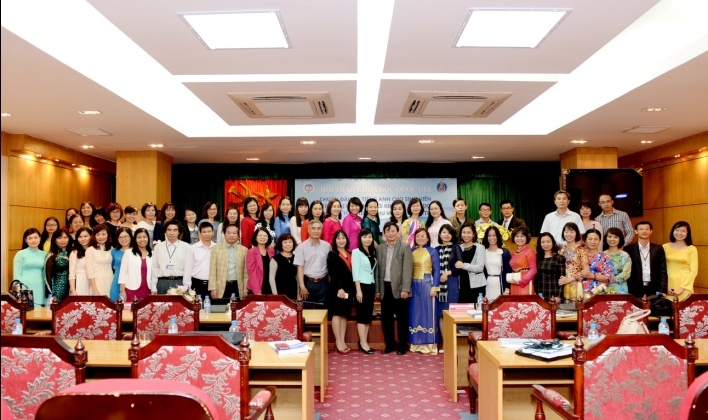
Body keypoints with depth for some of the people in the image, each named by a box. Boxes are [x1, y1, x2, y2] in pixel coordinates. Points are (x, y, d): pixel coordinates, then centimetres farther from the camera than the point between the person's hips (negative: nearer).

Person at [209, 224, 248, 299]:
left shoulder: (244, 250, 7)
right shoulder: (216, 248, 5)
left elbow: (246, 272, 8)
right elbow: (212, 271, 2)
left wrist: (245, 290, 4)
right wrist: (213, 289, -4)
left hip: (237, 287, 1)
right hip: (221, 287, -1)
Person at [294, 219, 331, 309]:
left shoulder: (327, 246, 4)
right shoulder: (302, 247, -3)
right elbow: (300, 267, -6)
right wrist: (302, 286, -12)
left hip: (323, 283, 2)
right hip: (308, 282, -2)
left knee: (322, 309, 8)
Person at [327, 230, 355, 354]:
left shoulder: (350, 254, 15)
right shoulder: (332, 254, -1)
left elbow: (352, 271, 11)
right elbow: (332, 273, -10)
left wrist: (353, 288, 3)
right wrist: (339, 288, -18)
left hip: (348, 288, 6)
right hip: (337, 288, -6)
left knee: (345, 315, 7)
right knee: (337, 314, -3)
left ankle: (342, 341, 12)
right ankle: (338, 342, 0)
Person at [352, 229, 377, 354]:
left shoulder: (373, 252, 12)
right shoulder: (356, 252, -6)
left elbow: (374, 270, 10)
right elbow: (355, 272, -11)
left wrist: (376, 288, 6)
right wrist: (358, 290, -16)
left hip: (371, 286, 7)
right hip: (362, 286, -7)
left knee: (369, 315, 7)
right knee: (362, 315, -3)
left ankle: (364, 342, 13)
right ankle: (363, 343, 1)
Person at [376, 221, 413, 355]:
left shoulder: (405, 247, -2)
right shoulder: (379, 248, 10)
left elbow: (407, 269, -8)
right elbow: (378, 269, 10)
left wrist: (405, 289, -14)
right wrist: (377, 289, 7)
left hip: (399, 287, -4)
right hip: (385, 287, 4)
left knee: (402, 318, 4)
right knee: (386, 318, 9)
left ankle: (402, 345, 15)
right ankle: (389, 344, 22)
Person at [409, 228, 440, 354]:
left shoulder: (432, 251, 1)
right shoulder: (411, 252, 10)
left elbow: (436, 270, -4)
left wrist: (434, 287, -12)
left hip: (427, 284, -4)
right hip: (414, 285, 4)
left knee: (427, 312, -1)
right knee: (415, 313, 5)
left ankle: (429, 344, 4)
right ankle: (416, 343, 12)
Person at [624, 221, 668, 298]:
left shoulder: (658, 249, 6)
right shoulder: (629, 249, 0)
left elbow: (663, 271, 5)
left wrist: (663, 291, -3)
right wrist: (628, 292, -4)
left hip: (654, 290, 2)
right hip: (635, 290, -1)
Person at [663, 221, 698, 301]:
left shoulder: (692, 249, 0)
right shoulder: (665, 247, 5)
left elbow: (694, 271, -3)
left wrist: (682, 288, -9)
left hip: (684, 287, -1)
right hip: (668, 286, 1)